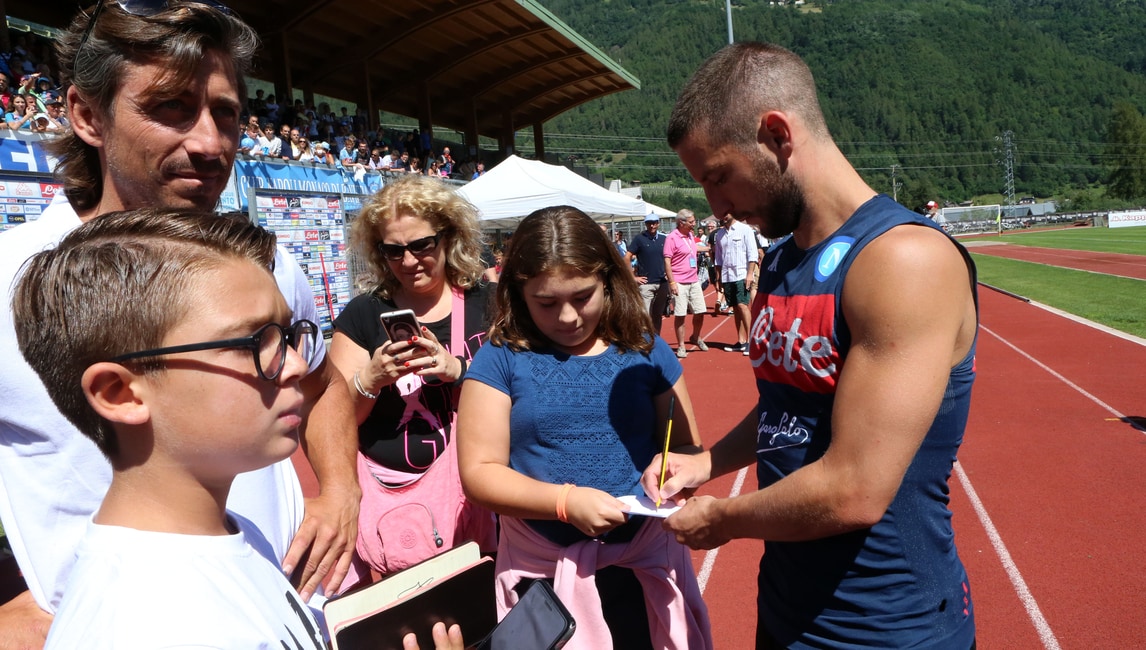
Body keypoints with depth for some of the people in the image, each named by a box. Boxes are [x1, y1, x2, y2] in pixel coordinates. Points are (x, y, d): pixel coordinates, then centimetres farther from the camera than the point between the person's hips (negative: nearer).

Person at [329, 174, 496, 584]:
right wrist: (370, 379, -14)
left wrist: (457, 369, -17)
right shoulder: (363, 315, 5)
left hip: (467, 494, 0)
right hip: (386, 499, 0)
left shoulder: (486, 305, 5)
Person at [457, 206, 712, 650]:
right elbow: (479, 471, -8)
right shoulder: (500, 359, -5)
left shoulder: (645, 351, 1)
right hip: (541, 571, -1)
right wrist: (565, 501, -22)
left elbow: (688, 448, 7)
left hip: (644, 564, 2)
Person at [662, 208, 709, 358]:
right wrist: (672, 282, -19)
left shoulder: (690, 235, 11)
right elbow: (667, 261, -14)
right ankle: (681, 346, 8)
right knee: (680, 315, -2)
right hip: (679, 283, -7)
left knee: (700, 312, 8)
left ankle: (696, 338, 31)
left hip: (694, 281, 7)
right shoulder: (672, 238, -12)